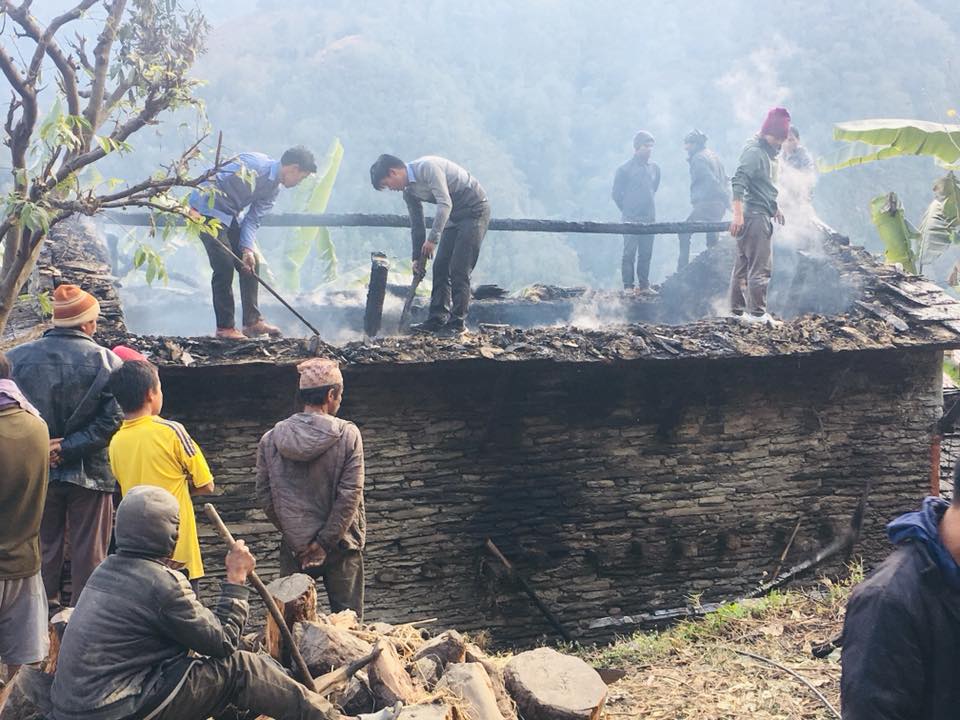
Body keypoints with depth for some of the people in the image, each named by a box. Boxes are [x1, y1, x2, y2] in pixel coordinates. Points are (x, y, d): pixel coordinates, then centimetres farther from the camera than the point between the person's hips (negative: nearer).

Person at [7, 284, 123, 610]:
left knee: (43, 549, 16)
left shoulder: (16, 358, -3)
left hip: (37, 472, 2)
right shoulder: (106, 362, -10)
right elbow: (113, 419, -16)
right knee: (88, 553, 8)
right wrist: (69, 447, -13)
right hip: (89, 473, -2)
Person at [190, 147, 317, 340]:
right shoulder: (256, 164, -22)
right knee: (225, 265, -13)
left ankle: (252, 321, 15)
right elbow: (214, 181, -25)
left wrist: (248, 249, -13)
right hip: (207, 209, -9)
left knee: (251, 263, 7)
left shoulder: (273, 190, 6)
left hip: (229, 216, 9)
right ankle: (225, 327, -5)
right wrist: (194, 208, -27)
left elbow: (253, 220, 2)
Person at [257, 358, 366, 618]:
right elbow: (350, 494, -15)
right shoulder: (347, 434, -10)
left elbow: (265, 495, -1)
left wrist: (293, 535, 5)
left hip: (294, 548, 2)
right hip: (340, 546, -2)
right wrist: (325, 542, -11)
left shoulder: (271, 439, -2)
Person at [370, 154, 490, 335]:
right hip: (454, 216, 9)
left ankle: (458, 322, -8)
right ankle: (438, 319, 8)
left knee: (459, 269, -12)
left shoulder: (427, 167, -23)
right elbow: (417, 226, 13)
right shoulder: (409, 191, 4)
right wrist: (418, 257, 11)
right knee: (440, 268, 4)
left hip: (475, 210, -9)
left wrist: (433, 239, -30)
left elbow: (445, 203, -29)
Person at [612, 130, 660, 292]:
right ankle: (628, 286, 2)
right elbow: (616, 193, -1)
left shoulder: (655, 168, 6)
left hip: (649, 218, 5)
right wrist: (627, 210, 6)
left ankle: (644, 285, 16)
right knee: (629, 254, -2)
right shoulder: (625, 169, -8)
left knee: (646, 254, 8)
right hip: (631, 220, -5)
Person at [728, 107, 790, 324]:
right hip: (754, 216, -10)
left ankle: (737, 311, 16)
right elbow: (738, 182, -22)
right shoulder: (754, 152, -13)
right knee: (761, 267, -9)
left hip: (761, 216, 10)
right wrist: (738, 214, -28)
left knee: (743, 265, 11)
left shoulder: (768, 153, 17)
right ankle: (757, 313, -7)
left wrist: (774, 207, 27)